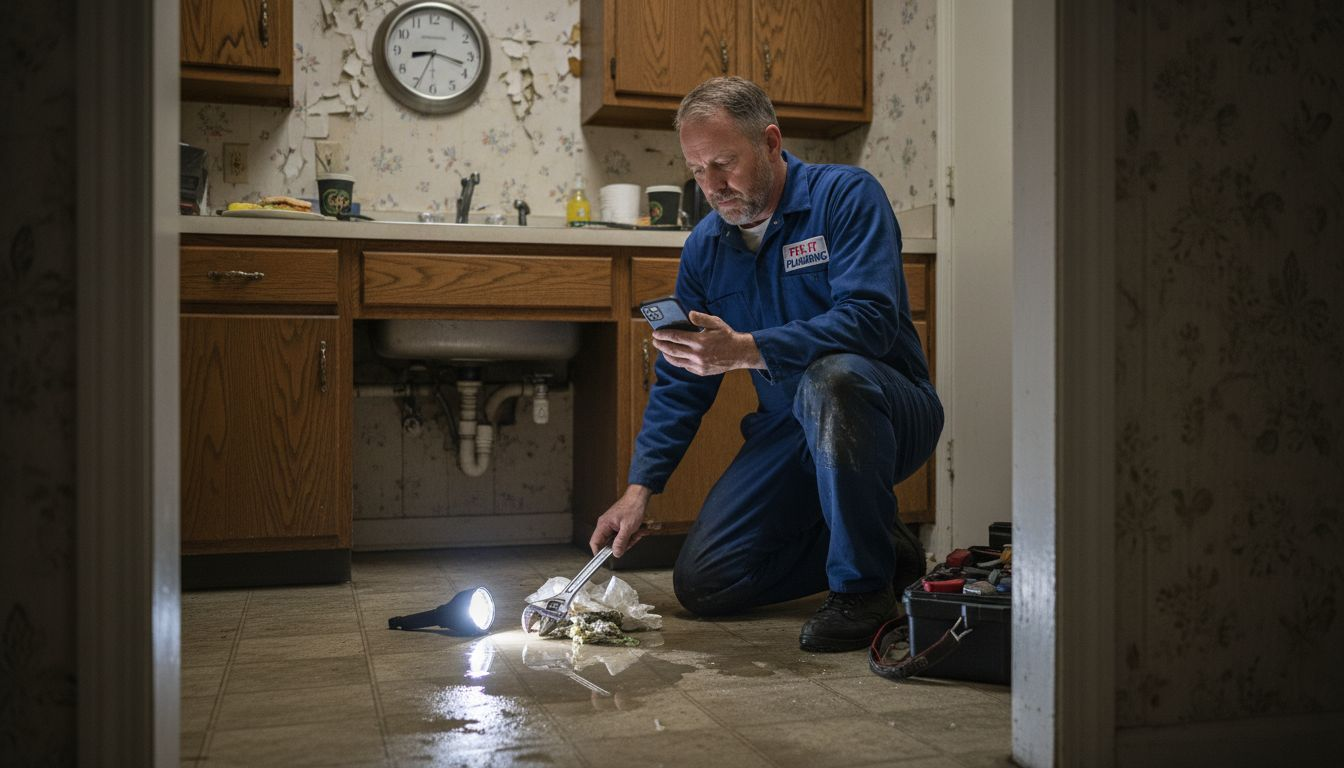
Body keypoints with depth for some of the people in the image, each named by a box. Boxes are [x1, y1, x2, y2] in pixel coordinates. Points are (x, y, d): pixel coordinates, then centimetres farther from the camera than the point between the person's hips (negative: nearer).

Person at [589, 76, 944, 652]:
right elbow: (679, 381, 7)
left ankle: (864, 583, -20)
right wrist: (639, 490, -3)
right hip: (787, 433, 6)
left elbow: (871, 318, -28)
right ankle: (881, 547, 11)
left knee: (830, 376, -40)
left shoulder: (847, 195, -12)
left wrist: (745, 350, -38)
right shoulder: (705, 246, 5)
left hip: (890, 415, -5)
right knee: (701, 583, -6)